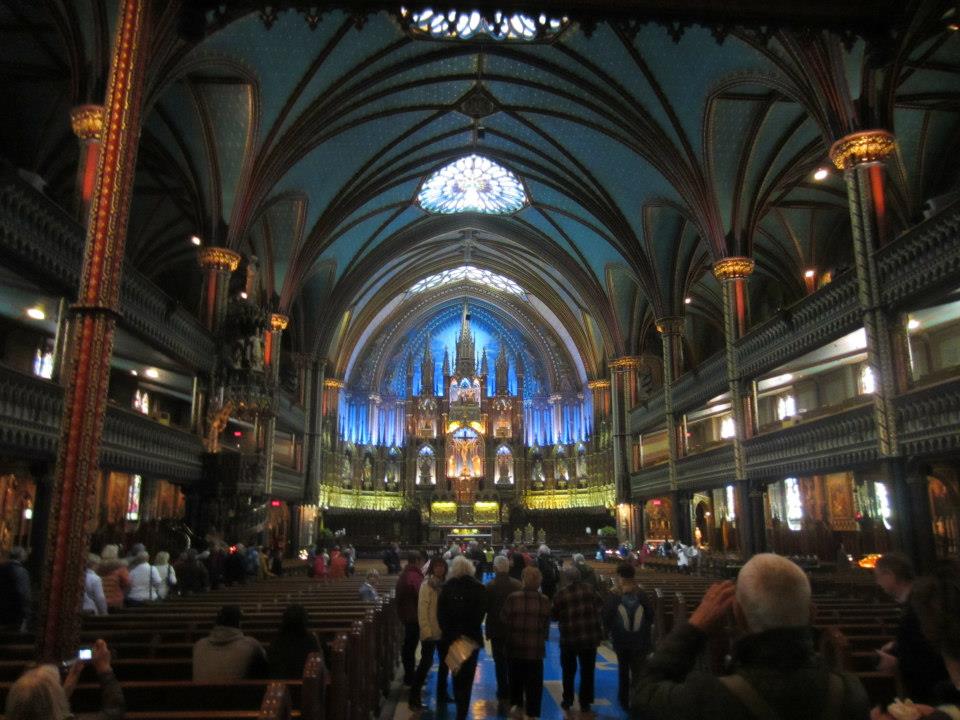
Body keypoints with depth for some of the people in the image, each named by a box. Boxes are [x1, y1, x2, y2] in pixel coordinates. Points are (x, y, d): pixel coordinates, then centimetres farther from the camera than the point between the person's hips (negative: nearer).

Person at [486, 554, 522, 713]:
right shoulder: (517, 585, -10)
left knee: (500, 664, 8)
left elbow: (485, 607, -9)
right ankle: (511, 696, 25)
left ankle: (503, 697, 6)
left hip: (496, 629, -2)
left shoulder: (489, 586, -15)